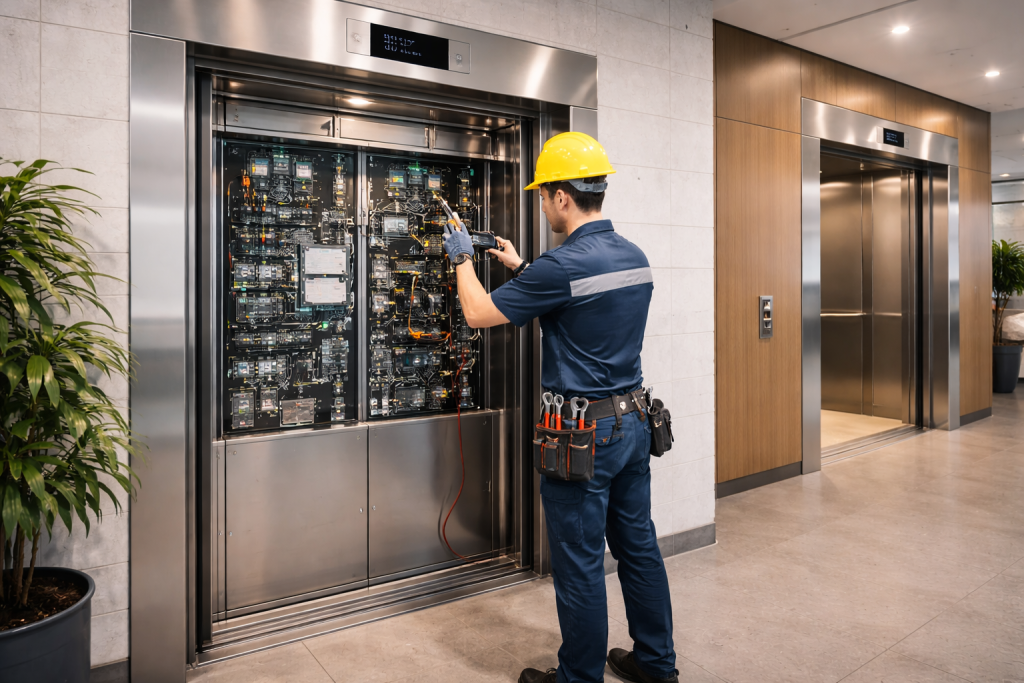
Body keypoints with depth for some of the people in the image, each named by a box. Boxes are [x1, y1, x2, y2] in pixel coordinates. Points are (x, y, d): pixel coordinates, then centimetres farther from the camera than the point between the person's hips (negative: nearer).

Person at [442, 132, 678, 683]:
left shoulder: (562, 265, -20)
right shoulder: (635, 256, 5)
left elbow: (478, 313, -10)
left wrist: (461, 259, 8)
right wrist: (521, 268, 26)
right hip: (634, 421, 8)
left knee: (580, 565, 7)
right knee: (638, 546, 19)